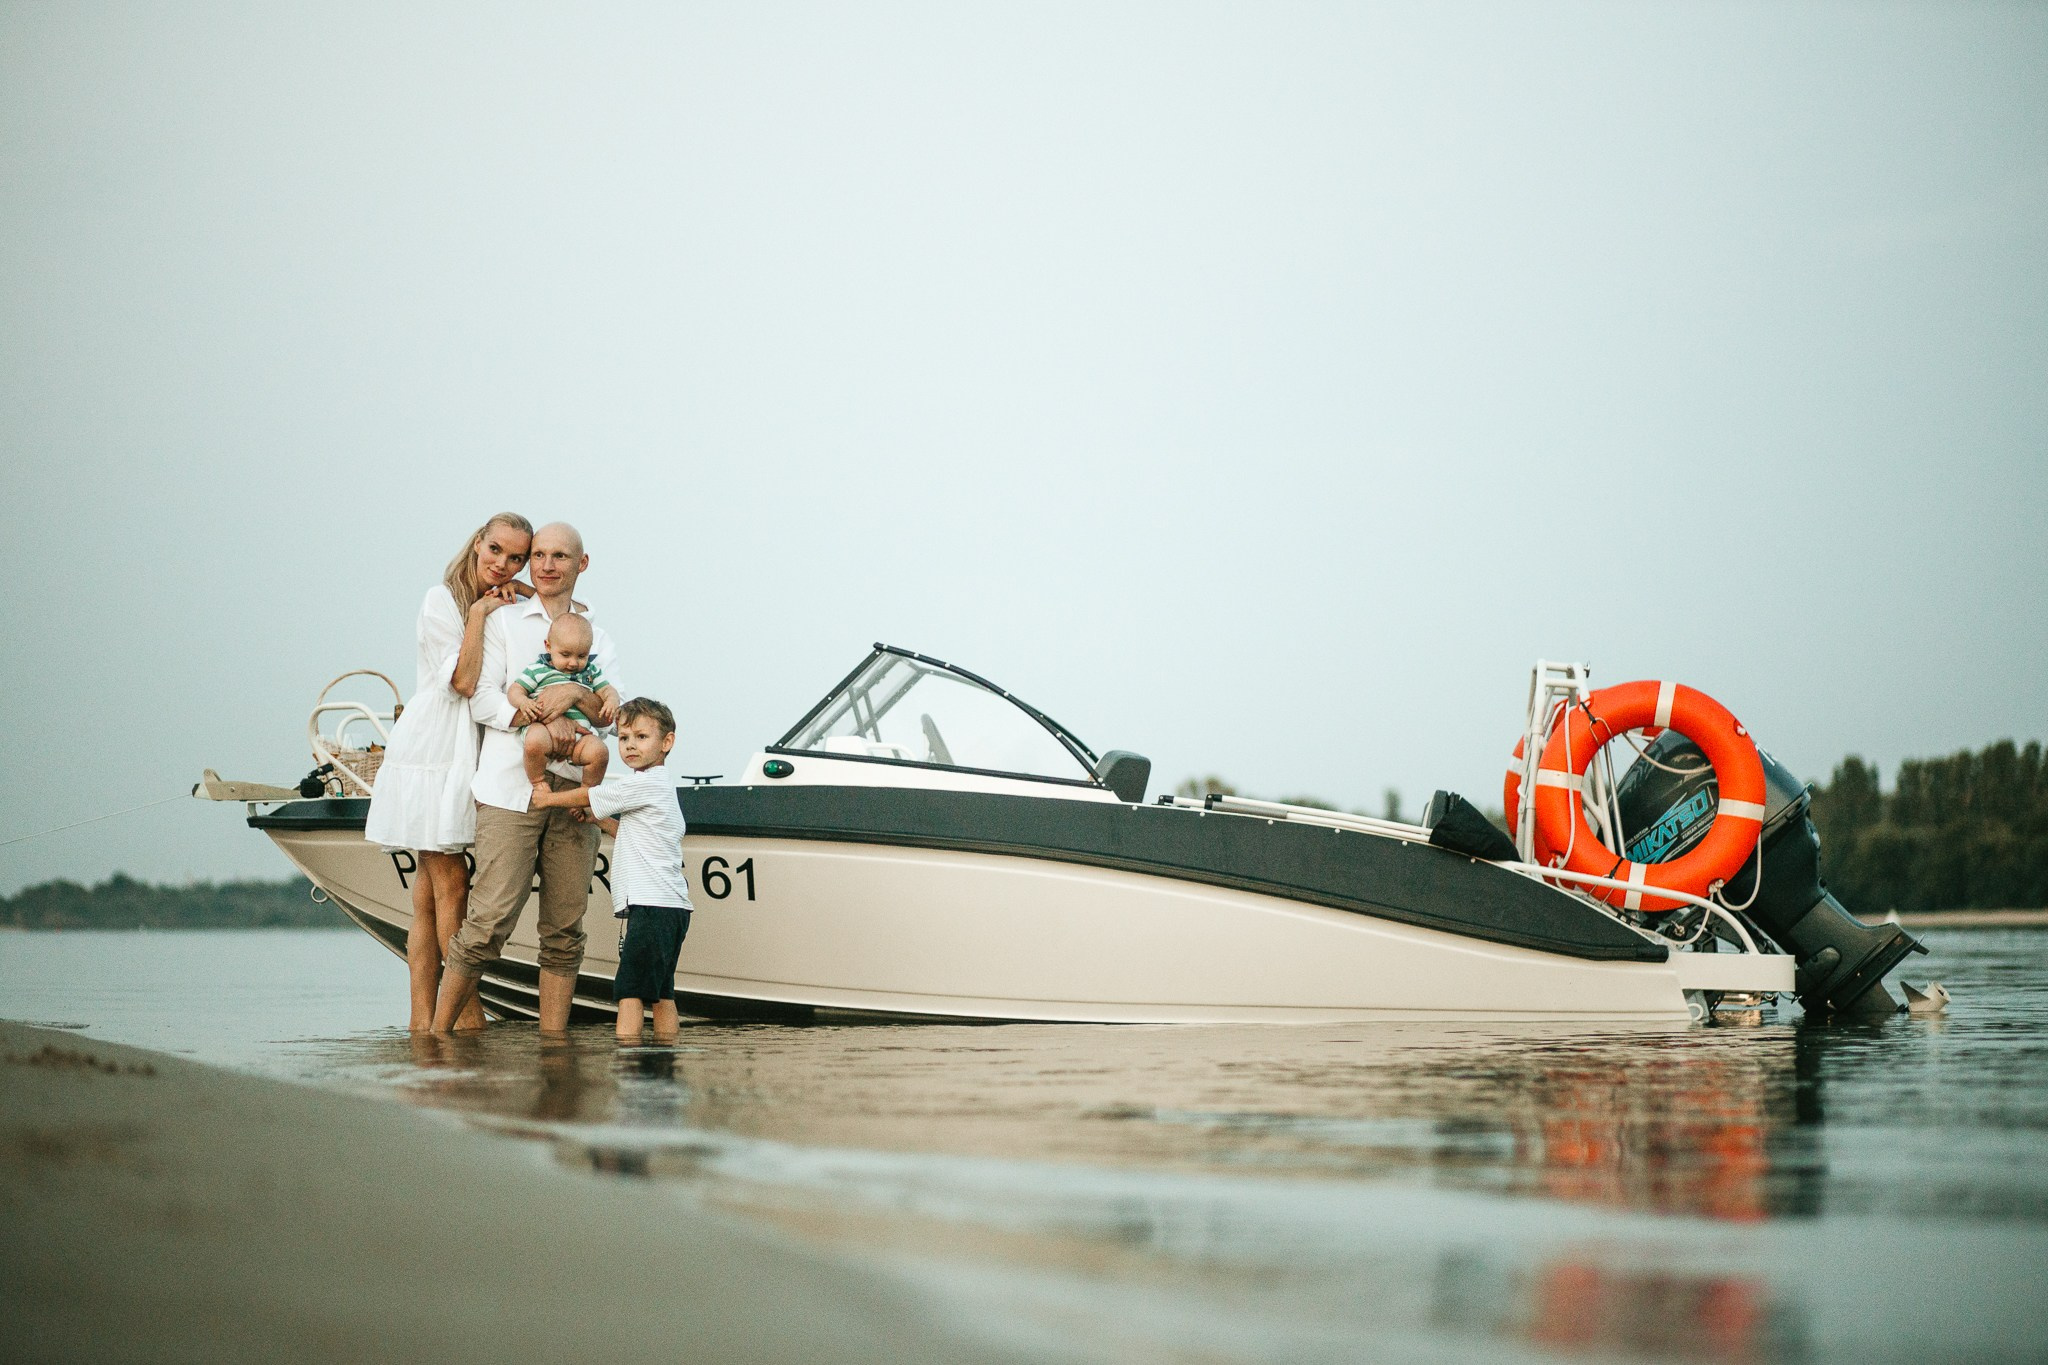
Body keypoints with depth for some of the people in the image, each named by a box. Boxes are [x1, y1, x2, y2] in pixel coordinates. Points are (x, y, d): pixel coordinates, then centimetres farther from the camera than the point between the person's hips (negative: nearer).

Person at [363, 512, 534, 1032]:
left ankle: (423, 1018, 3)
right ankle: (469, 1013, -4)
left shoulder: (509, 607, 15)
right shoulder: (441, 600, -6)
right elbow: (462, 680, -15)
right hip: (430, 751, -6)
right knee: (451, 886, -7)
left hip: (469, 756, 6)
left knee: (429, 896, 5)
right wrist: (479, 613, -12)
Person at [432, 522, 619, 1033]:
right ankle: (435, 1034, -3)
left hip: (574, 792, 4)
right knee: (490, 923, -12)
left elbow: (614, 713, 6)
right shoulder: (502, 621, 10)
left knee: (564, 931, 1)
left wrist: (573, 695, -14)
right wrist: (543, 719, -14)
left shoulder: (599, 638, 19)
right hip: (510, 789, -4)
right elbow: (482, 699, -1)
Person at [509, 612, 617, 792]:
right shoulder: (538, 670, 9)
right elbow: (515, 690, 7)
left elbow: (607, 689, 23)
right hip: (545, 728, -3)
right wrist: (523, 703, -17)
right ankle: (538, 783, -10)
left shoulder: (591, 672, 20)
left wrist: (612, 701, -2)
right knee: (535, 740, -38)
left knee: (599, 752, -26)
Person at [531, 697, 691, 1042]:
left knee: (629, 988, -14)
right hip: (670, 907, 10)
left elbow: (589, 796, -1)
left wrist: (549, 799, 13)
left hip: (651, 904, -10)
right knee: (660, 992, 11)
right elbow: (630, 835, 28)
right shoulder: (659, 784, 22)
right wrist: (600, 819, 15)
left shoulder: (647, 783, -9)